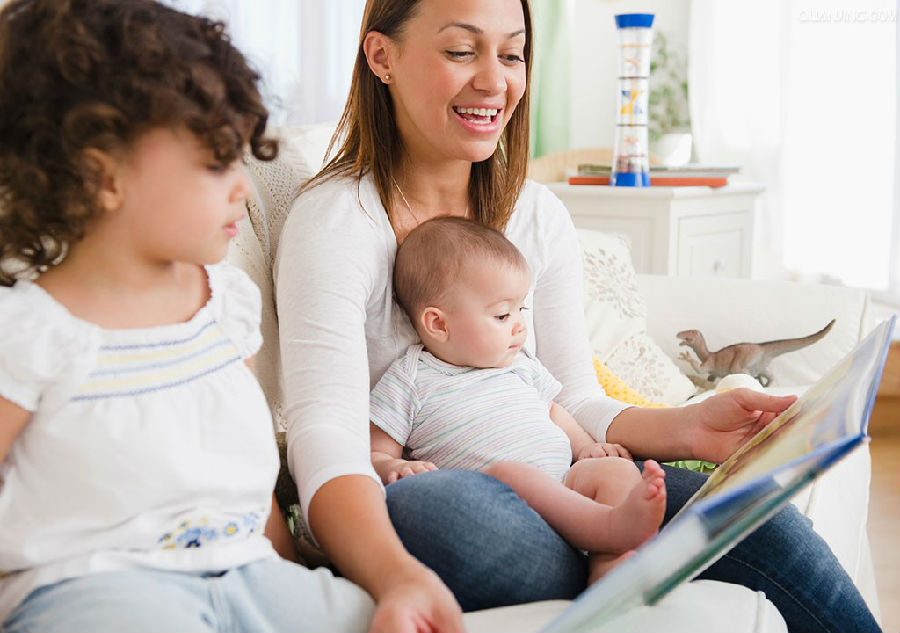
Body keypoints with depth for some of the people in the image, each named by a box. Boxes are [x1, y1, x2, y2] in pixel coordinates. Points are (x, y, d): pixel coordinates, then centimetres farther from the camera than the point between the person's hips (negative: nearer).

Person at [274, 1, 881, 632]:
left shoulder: (541, 218, 8)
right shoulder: (336, 221, -11)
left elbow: (574, 404, 6)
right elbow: (325, 434, -24)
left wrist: (686, 428, -16)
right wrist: (398, 579, -45)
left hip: (538, 496, 4)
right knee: (445, 503, -39)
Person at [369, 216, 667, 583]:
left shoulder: (519, 364, 25)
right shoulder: (409, 382, 7)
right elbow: (374, 456, 6)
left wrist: (585, 446, 18)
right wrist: (393, 468, -18)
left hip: (564, 482, 6)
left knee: (616, 470, -20)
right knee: (511, 473, -36)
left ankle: (610, 575, -45)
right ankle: (612, 525, -52)